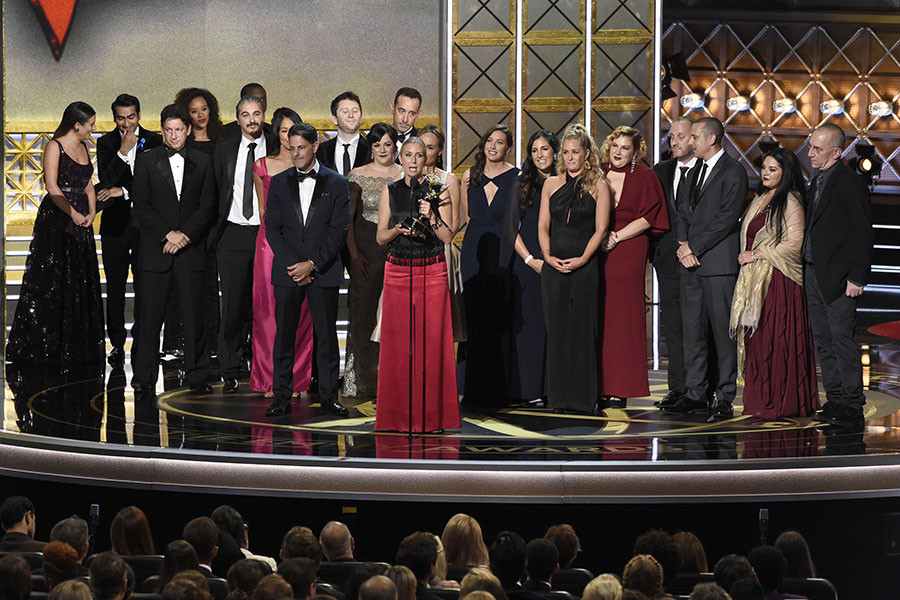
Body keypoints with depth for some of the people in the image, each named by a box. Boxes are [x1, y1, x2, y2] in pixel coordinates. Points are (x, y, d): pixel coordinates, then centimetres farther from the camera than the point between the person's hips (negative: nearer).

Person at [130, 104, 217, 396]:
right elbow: (141, 205, 0)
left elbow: (207, 206, 5)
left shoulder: (202, 162, 10)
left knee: (194, 314, 0)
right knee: (151, 315, -1)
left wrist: (185, 234, -9)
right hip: (155, 250, -1)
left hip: (191, 249, 1)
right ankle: (145, 377, 5)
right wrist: (167, 234, -10)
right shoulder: (146, 161, 6)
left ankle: (197, 377, 7)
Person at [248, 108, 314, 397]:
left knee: (298, 309, -1)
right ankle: (270, 379, 6)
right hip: (271, 240, 0)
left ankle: (295, 379, 6)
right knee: (269, 307, -1)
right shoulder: (262, 166, 6)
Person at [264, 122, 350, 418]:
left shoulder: (336, 183, 4)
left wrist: (312, 264, -11)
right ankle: (281, 396, 5)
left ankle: (328, 396, 7)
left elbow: (339, 230, -2)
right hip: (287, 271, 2)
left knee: (326, 335, 1)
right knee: (284, 335, 1)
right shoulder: (279, 183, 10)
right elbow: (272, 228, 5)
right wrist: (292, 265, -7)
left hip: (323, 271, -1)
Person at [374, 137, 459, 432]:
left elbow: (448, 236, 0)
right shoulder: (390, 192, 8)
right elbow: (380, 237, 8)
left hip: (432, 272, -1)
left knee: (432, 339, -3)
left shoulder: (438, 192, 5)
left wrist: (431, 217, -15)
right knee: (397, 340, -2)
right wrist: (398, 230, -11)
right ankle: (399, 415, 4)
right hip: (398, 272, 1)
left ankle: (430, 413, 3)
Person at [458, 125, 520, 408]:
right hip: (475, 252, 4)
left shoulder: (516, 177, 0)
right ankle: (475, 388, 9)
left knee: (498, 317, -6)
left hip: (504, 252, -4)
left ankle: (498, 390, -1)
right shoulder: (470, 176, 11)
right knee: (474, 314, 3)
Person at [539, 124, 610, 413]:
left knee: (582, 329, -2)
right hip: (554, 267, 3)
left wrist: (582, 259, -13)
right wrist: (548, 256, -5)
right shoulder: (552, 184, 12)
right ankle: (558, 396, 9)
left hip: (584, 267, -3)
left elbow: (600, 228, -3)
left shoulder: (598, 185, 3)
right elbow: (543, 225, 11)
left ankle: (582, 396, 2)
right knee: (556, 328, 4)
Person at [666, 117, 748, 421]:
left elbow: (727, 219, -13)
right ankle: (695, 394, 13)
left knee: (723, 331, -5)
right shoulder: (696, 170, 19)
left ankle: (725, 399, -3)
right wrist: (683, 246, 1)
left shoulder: (733, 171, -6)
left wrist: (694, 247, -11)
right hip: (691, 262, 8)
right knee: (692, 329, 8)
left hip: (719, 262, -8)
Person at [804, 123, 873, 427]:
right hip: (813, 274, 9)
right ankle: (835, 399, 18)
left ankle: (852, 406, -3)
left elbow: (863, 234, -13)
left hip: (838, 277, -9)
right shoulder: (817, 182, 16)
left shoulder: (851, 183, -11)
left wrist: (857, 277, -16)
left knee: (842, 339, -7)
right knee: (823, 340, 11)